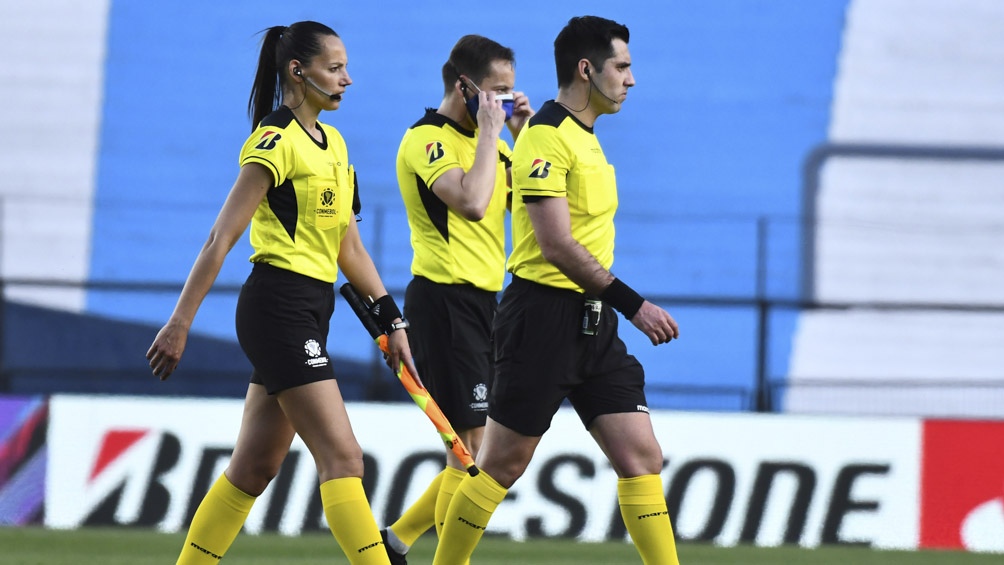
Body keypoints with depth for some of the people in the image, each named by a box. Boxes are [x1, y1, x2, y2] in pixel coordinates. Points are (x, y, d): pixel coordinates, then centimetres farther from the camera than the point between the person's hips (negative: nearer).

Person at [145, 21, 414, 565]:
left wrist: (391, 319, 14)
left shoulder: (333, 143, 15)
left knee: (255, 468, 11)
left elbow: (348, 245, 20)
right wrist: (179, 324, -16)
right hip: (278, 308, -9)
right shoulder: (276, 143, -12)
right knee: (342, 458, -13)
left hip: (310, 311, 9)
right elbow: (220, 240, -13)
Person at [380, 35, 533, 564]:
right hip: (445, 300, -9)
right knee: (475, 446, -11)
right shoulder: (428, 138, -11)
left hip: (482, 302, 9)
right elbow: (471, 202, -27)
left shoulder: (484, 141, 16)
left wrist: (524, 135, 5)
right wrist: (490, 130, -18)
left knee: (482, 451, 11)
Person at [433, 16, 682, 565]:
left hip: (592, 323, 9)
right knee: (502, 464, -1)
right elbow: (557, 245, -20)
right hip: (544, 317, -9)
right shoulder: (546, 136, -13)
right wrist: (631, 303, -19)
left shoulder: (584, 138, 16)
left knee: (641, 457, 1)